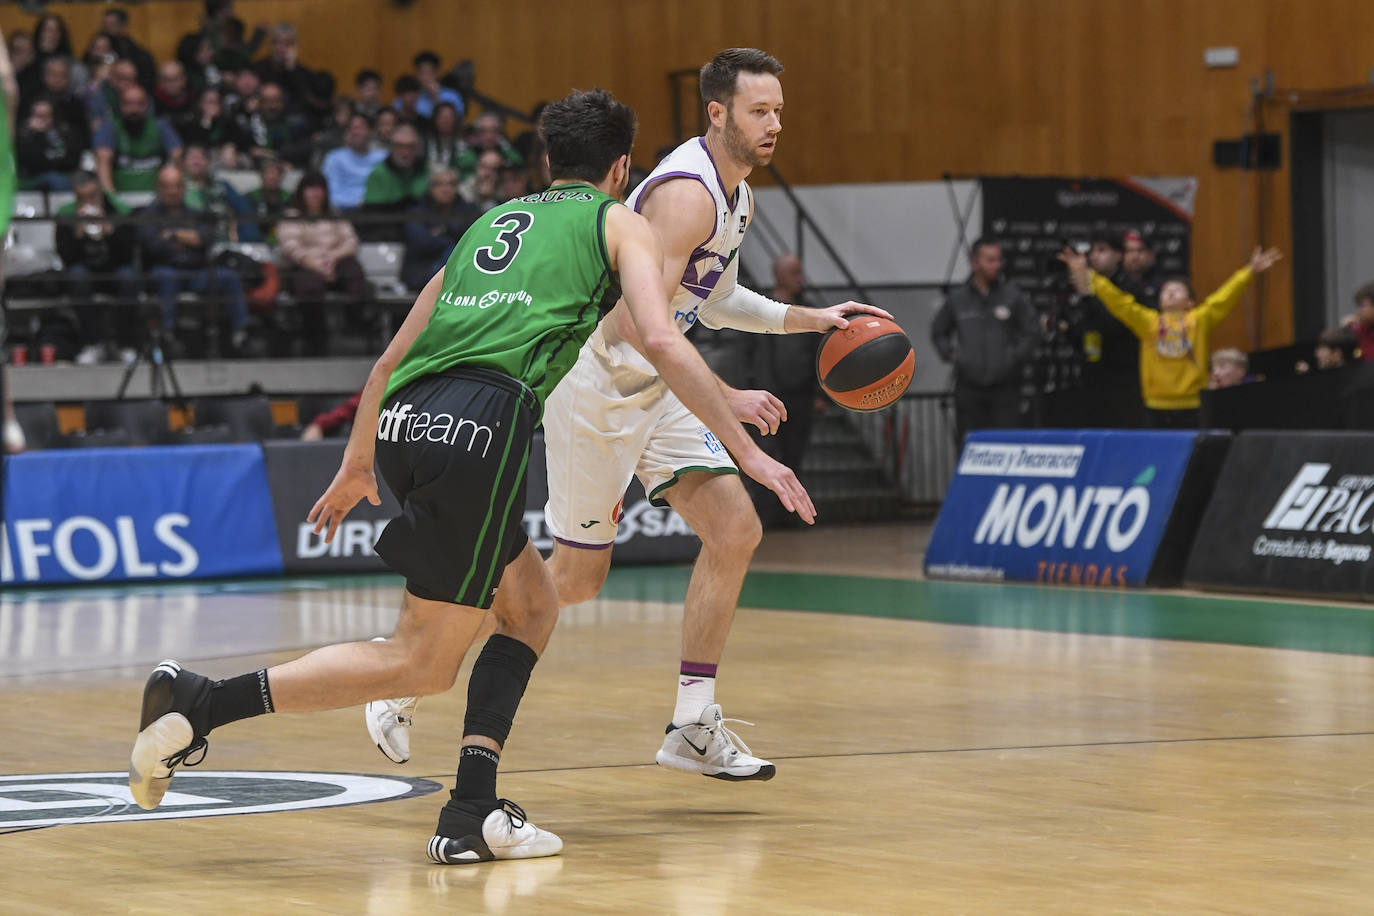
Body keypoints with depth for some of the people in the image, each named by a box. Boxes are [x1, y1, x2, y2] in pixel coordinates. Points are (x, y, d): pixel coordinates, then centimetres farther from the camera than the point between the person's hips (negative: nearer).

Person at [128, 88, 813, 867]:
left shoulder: (492, 224, 32)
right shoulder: (620, 223, 16)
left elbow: (392, 358, 33)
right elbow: (661, 340, -1)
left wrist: (357, 466, 44)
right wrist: (748, 451, 1)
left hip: (404, 421, 7)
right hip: (481, 416, -7)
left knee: (533, 605, 22)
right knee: (422, 663, -1)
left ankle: (474, 812, 10)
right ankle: (202, 701, -11)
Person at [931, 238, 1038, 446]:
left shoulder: (1013, 296, 1)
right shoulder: (957, 298, 7)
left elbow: (1032, 330, 4)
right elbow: (938, 332, 20)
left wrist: (1016, 357, -4)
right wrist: (951, 355, 7)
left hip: (1004, 386, -2)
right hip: (968, 387, 2)